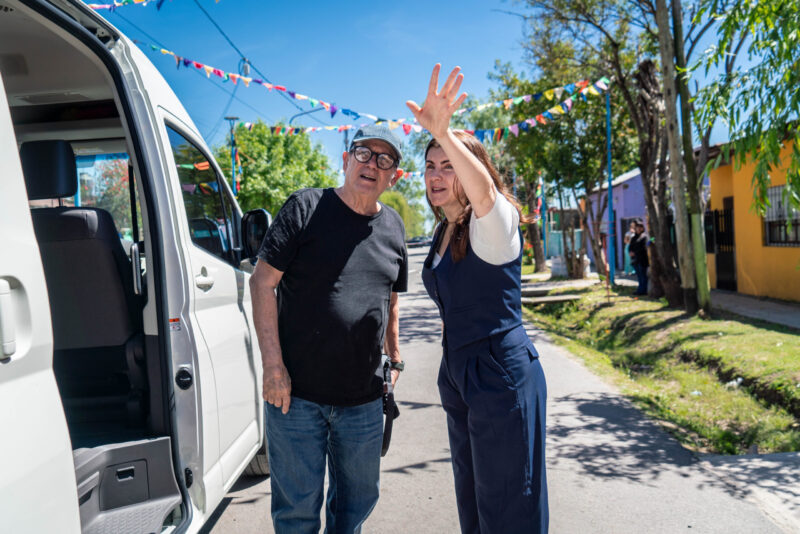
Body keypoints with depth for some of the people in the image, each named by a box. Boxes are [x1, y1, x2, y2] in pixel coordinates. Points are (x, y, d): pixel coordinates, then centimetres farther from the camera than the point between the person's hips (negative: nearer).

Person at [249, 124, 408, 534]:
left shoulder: (393, 227, 8)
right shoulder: (306, 208, -7)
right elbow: (262, 282, -9)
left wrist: (394, 359, 18)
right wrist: (273, 366, -13)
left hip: (364, 400, 5)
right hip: (296, 393, -4)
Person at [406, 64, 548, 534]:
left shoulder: (495, 220, -13)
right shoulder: (444, 232, 12)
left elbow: (483, 190, -38)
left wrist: (443, 133, -51)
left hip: (502, 375, -8)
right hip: (457, 374, 9)